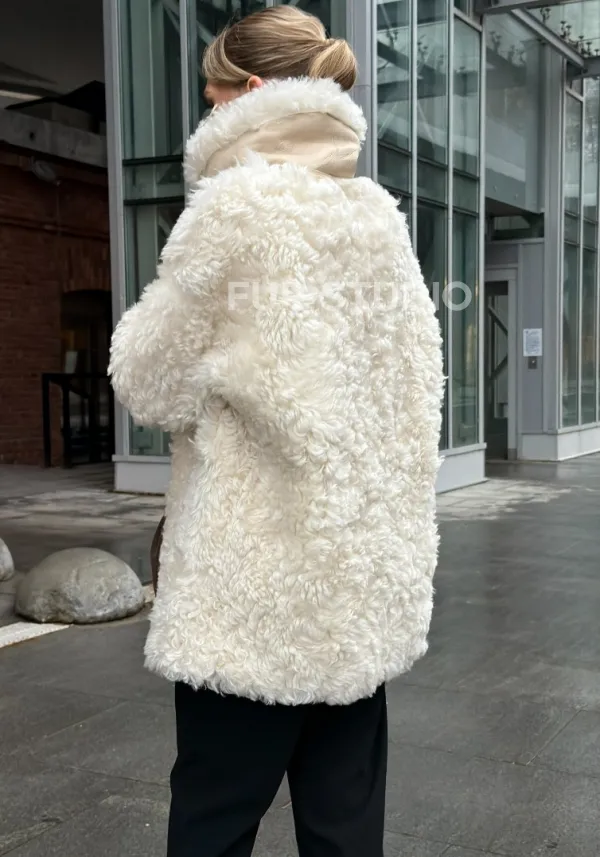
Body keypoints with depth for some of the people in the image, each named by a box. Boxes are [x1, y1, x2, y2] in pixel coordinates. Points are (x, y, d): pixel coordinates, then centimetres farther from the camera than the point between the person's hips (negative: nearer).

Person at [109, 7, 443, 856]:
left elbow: (150, 380, -4)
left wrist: (150, 323, 12)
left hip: (259, 580, -7)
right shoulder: (380, 216, 9)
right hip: (368, 569, 7)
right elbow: (417, 387, 11)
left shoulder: (238, 205, -11)